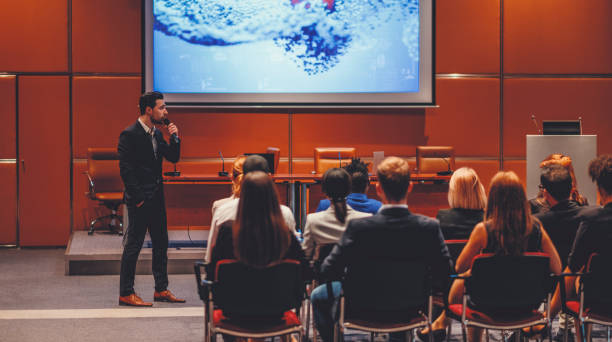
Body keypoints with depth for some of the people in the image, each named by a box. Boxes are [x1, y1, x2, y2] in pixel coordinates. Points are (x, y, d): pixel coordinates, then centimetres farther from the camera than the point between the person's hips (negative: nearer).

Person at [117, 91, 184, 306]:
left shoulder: (156, 134, 11)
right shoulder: (129, 135, -13)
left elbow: (173, 158, 16)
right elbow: (125, 169, -16)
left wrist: (174, 138, -1)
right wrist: (138, 198, -17)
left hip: (156, 198, 9)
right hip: (140, 201, -9)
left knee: (161, 244, 12)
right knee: (133, 245, -3)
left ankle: (161, 290, 21)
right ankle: (126, 294, 5)